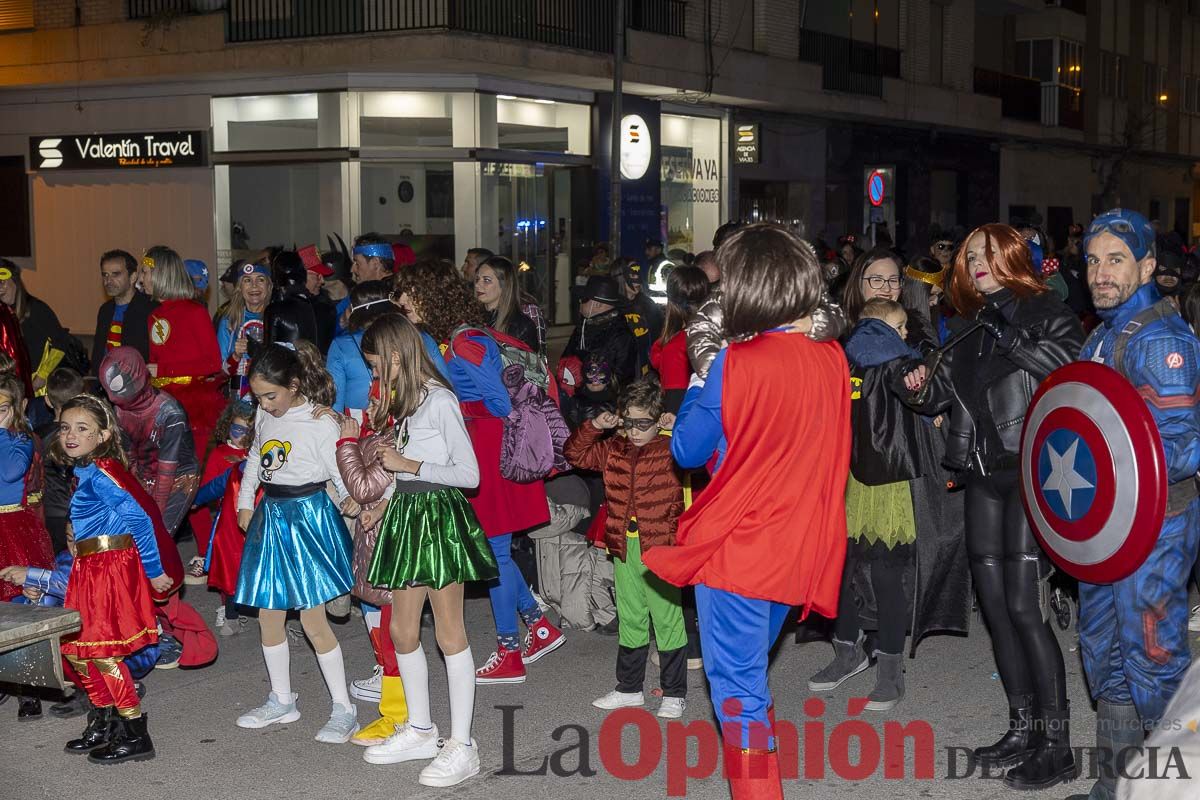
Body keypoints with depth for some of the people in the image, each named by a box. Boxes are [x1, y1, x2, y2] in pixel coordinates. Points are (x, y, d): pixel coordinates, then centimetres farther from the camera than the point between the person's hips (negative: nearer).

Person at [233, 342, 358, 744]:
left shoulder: (321, 424, -15)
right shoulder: (264, 416, 5)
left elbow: (340, 470, -12)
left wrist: (351, 498, -30)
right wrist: (244, 503, 17)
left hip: (308, 518, -7)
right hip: (270, 516, 7)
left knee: (313, 619, -6)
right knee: (268, 615, 11)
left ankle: (343, 708, 5)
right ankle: (281, 701, 26)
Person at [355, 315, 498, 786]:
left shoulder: (439, 400, -13)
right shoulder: (402, 401, 12)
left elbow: (469, 473, -15)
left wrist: (408, 464, -13)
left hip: (440, 514, -9)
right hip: (406, 514, 9)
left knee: (449, 633, -3)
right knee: (402, 630, 12)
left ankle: (462, 747, 4)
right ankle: (420, 732, 27)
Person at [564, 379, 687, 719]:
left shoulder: (671, 450, -7)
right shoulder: (613, 449, 7)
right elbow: (576, 453, 15)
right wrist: (594, 426, 2)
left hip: (659, 547, -5)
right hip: (624, 548, 5)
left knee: (667, 619, 1)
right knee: (630, 619, 15)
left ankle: (675, 693, 12)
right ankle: (629, 688, 27)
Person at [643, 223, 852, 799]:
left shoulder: (736, 363, -17)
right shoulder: (832, 361, -1)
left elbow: (688, 451, -6)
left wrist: (700, 379, 4)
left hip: (735, 550, -6)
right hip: (798, 551, 6)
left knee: (737, 687, 2)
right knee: (749, 676, 24)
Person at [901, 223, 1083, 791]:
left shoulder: (1046, 313, -2)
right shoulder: (972, 328, 18)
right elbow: (944, 393, 21)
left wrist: (1014, 340, -17)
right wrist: (918, 388, 0)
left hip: (1030, 472, -7)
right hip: (983, 477, 7)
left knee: (1023, 605, -12)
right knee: (994, 604, 9)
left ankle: (1057, 746, -4)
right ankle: (1023, 729, 21)